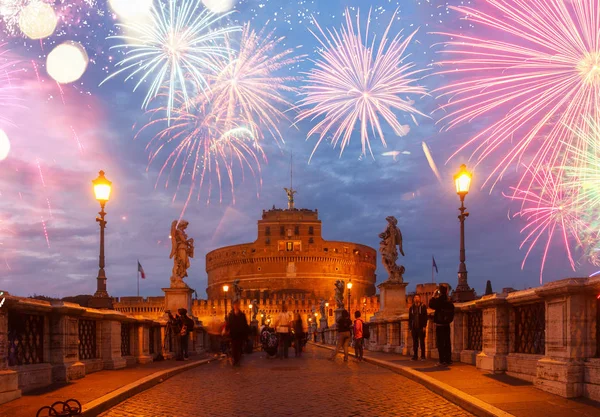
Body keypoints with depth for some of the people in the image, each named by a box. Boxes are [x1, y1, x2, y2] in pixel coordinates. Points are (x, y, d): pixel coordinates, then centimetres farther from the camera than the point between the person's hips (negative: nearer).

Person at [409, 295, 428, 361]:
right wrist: (410, 328, 8)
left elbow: (425, 317, -3)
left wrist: (424, 326, -11)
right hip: (414, 328, 4)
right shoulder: (412, 308, 13)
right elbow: (410, 318, 14)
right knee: (415, 342, 4)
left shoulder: (423, 307, 2)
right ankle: (415, 356, 8)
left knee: (422, 342, -2)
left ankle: (423, 356, 1)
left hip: (421, 328, -4)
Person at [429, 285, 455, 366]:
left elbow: (431, 305, -4)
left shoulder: (439, 301, -15)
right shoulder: (449, 302, 4)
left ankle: (442, 361, -5)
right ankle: (448, 360, 12)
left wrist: (434, 296, 2)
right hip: (447, 325, 5)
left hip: (439, 325, -5)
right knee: (447, 343, 10)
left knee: (440, 343, -3)